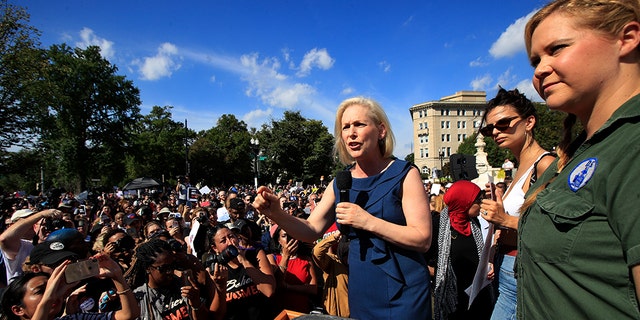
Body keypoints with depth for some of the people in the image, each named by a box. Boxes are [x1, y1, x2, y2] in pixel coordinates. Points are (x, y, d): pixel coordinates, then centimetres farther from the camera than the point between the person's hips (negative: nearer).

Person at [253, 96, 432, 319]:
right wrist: (276, 214, -16)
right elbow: (312, 231, 1)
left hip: (402, 294, -4)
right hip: (359, 292, 4)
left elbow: (423, 239, -16)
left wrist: (368, 221, -25)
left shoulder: (405, 175, -11)